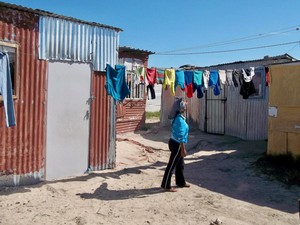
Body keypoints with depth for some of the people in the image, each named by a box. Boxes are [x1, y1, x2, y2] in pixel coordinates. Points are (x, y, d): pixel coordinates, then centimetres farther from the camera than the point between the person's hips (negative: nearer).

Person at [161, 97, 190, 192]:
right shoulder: (180, 119, -23)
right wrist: (183, 149, -22)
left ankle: (180, 182, 34)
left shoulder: (179, 117, 8)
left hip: (176, 143, 10)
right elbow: (181, 136, -24)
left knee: (180, 164, 20)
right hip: (177, 145, -10)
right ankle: (165, 185, 8)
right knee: (171, 165, -1)